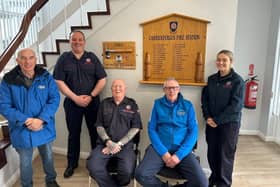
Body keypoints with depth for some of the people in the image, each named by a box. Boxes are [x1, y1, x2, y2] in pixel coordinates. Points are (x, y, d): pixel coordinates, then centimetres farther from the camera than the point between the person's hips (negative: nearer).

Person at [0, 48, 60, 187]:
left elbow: (54, 99, -11)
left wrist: (41, 119, -22)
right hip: (21, 130, -1)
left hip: (44, 128, 1)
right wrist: (25, 121, -21)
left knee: (48, 156, 20)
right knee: (25, 163, 16)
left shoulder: (46, 77, -5)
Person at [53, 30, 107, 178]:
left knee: (95, 132, 8)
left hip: (92, 102, 0)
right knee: (73, 134, 12)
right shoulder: (63, 58, 2)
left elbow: (102, 79, -1)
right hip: (72, 102, 0)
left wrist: (91, 96, -11)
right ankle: (72, 163, 28)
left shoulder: (92, 57, 3)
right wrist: (75, 98, -12)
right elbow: (59, 82, -4)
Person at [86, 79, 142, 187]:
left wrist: (119, 144, -8)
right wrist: (108, 142, -8)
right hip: (104, 144, 2)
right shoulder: (104, 103, 13)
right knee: (92, 166, -24)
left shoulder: (132, 104, 7)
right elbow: (99, 126, 9)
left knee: (127, 171, -25)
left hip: (125, 145, -1)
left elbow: (135, 128, 1)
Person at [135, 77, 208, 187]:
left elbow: (193, 131, 0)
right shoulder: (158, 104, 7)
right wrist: (163, 152, -12)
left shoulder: (187, 105, 7)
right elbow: (151, 129, 2)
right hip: (159, 148, 0)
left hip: (182, 150, 0)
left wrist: (179, 154, -12)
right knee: (141, 175, -24)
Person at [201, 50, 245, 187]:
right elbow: (204, 99, 8)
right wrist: (207, 117, -6)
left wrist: (217, 120, -15)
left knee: (225, 155, 7)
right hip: (211, 123, 4)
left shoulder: (237, 81, -9)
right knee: (212, 153, 13)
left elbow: (235, 105, -14)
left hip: (229, 123, -4)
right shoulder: (211, 79, 6)